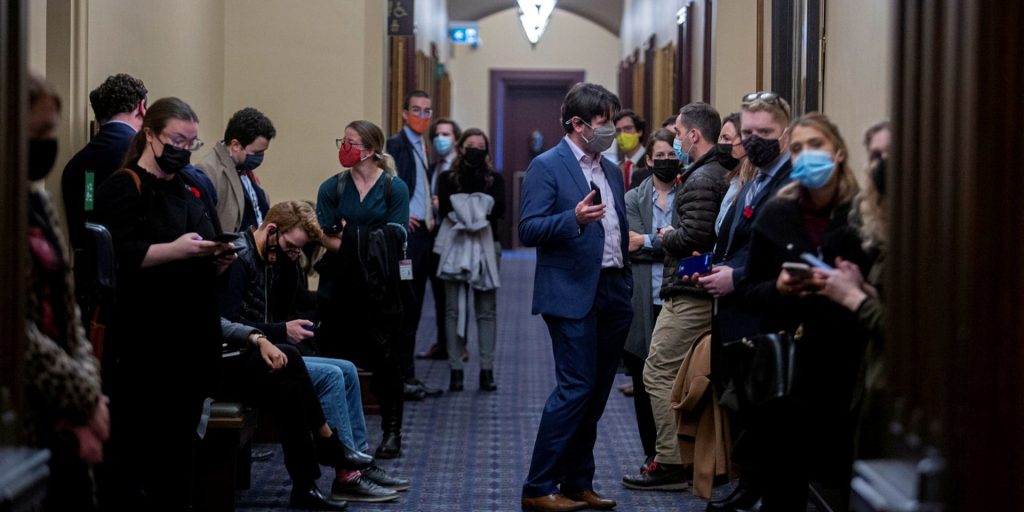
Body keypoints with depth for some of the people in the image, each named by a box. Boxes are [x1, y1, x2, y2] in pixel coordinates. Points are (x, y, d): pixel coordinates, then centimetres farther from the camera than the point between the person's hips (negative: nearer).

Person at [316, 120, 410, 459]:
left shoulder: (394, 187, 1)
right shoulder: (332, 188, 7)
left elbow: (395, 237, -7)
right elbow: (325, 237, -1)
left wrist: (348, 238, -13)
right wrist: (361, 245, -18)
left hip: (380, 288, -2)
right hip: (339, 288, 2)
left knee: (385, 359, 2)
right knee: (333, 359, 2)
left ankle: (392, 432, 11)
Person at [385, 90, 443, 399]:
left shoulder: (422, 147, 18)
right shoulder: (397, 144, -9)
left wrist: (431, 217, 11)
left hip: (423, 233, 9)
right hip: (407, 234, -9)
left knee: (413, 308, 12)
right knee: (404, 307, -7)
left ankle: (408, 376, 17)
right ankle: (402, 377, -2)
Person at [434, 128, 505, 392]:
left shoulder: (495, 179, 11)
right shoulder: (447, 178, 9)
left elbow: (499, 209, -6)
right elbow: (444, 208, -7)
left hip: (486, 246, 1)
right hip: (455, 246, -1)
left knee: (487, 311, -1)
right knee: (453, 310, -2)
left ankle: (487, 370, 2)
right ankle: (455, 370, 0)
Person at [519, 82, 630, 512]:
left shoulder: (612, 171, 18)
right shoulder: (547, 167, -5)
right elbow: (528, 231, -13)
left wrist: (627, 288, 14)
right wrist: (574, 218, -27)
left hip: (613, 295, 8)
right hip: (573, 295, -7)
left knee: (596, 393, 9)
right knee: (576, 388, -11)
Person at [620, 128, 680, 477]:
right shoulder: (633, 199, 10)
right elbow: (633, 246, -2)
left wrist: (648, 240, -9)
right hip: (643, 300, 2)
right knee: (644, 381, 7)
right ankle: (652, 454, 17)